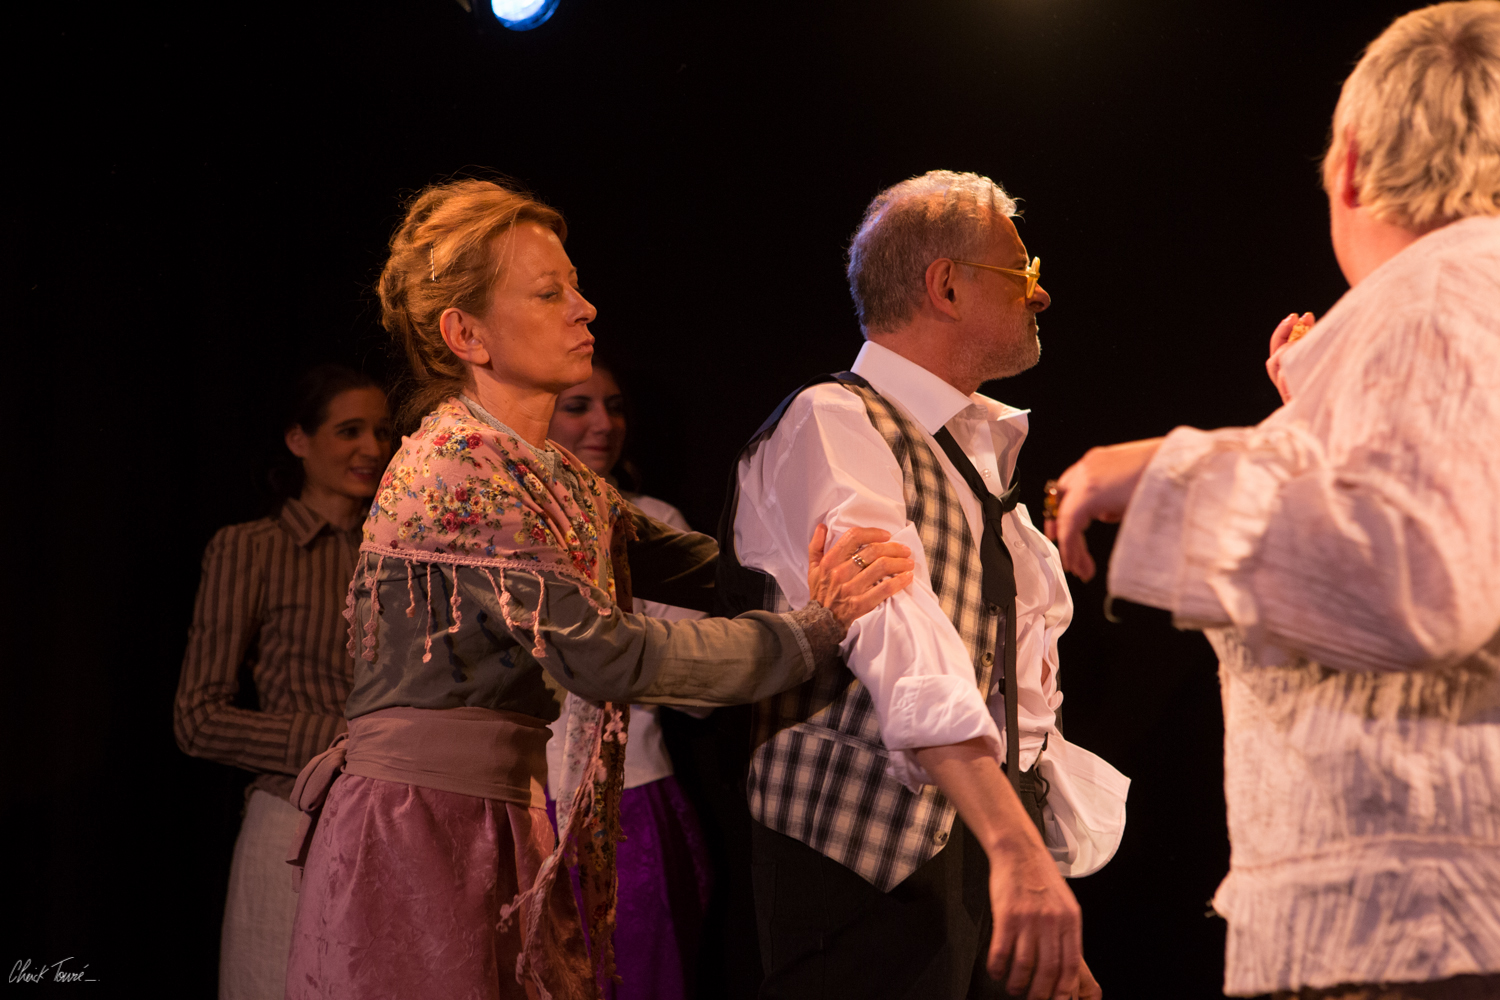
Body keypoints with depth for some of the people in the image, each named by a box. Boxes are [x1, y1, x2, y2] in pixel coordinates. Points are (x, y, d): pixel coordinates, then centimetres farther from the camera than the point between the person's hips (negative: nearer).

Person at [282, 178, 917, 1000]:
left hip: (502, 831, 9)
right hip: (417, 831, -9)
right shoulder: (456, 467, -16)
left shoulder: (548, 474, 14)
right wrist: (813, 628, -17)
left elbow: (695, 566, 8)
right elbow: (602, 653, -22)